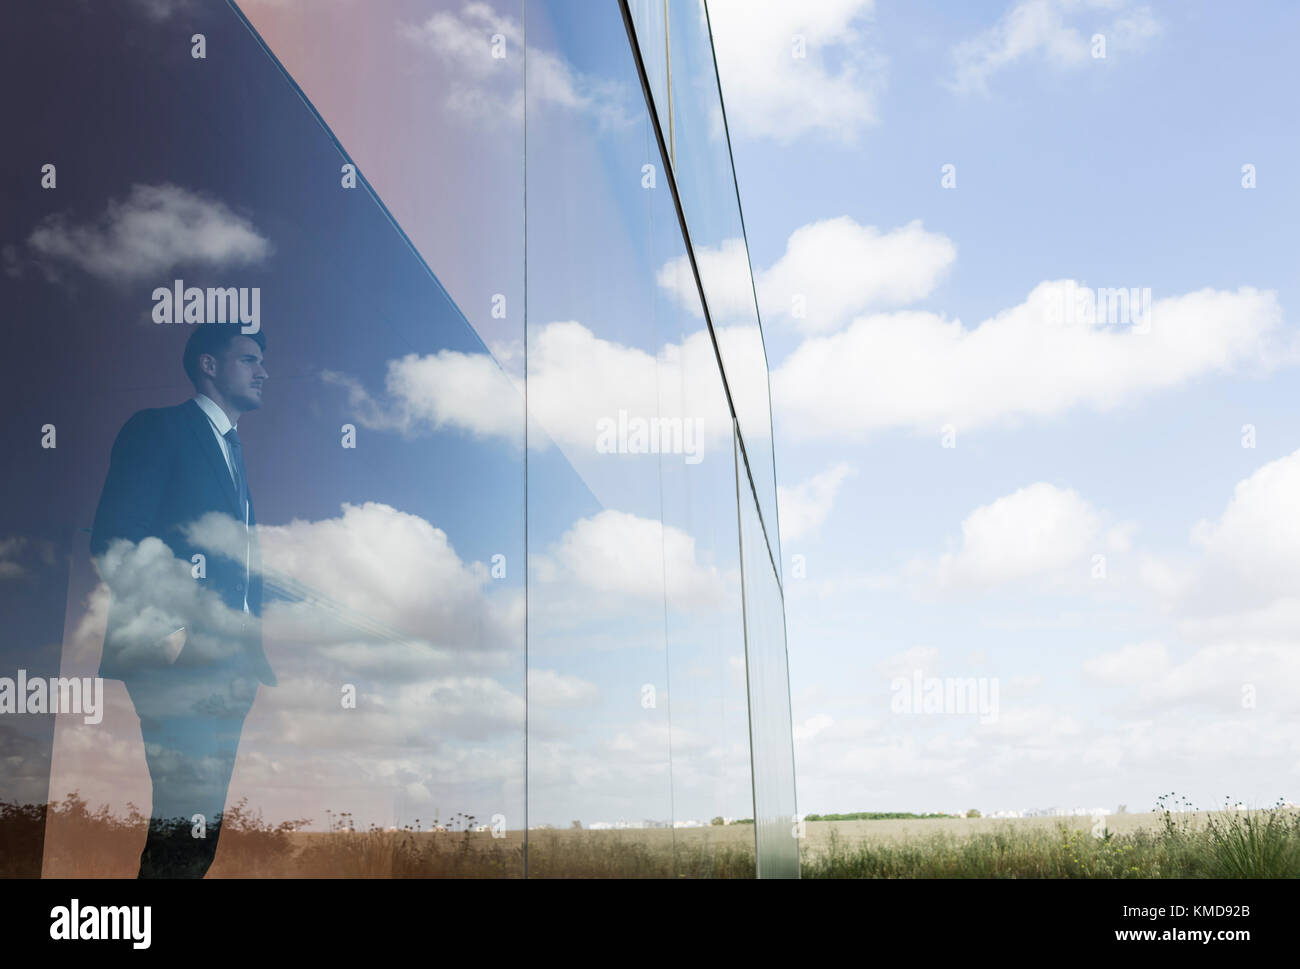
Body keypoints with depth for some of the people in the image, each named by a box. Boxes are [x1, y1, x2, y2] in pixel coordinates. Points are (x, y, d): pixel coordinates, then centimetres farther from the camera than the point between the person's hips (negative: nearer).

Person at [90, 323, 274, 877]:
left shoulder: (232, 451, 25)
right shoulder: (159, 429, 1)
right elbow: (115, 540, -11)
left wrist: (251, 648, 11)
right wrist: (159, 628, -19)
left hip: (227, 663, 8)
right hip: (176, 659, -8)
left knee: (205, 811, 6)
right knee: (186, 806, -13)